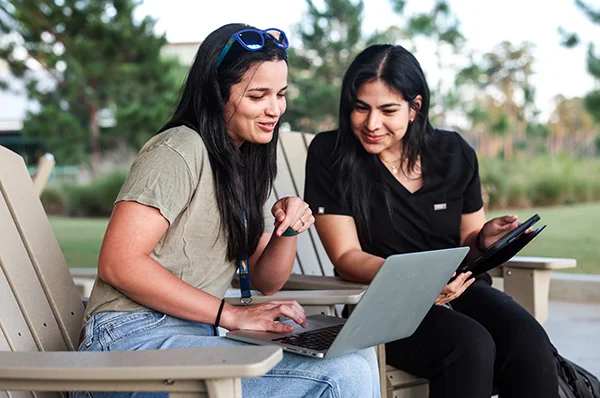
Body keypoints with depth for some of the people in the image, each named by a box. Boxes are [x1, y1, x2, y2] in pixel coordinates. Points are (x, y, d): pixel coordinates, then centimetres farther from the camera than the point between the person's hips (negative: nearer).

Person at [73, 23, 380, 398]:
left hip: (198, 335, 8)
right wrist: (232, 315, -20)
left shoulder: (246, 164, 18)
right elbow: (118, 263, -18)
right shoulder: (180, 150, -9)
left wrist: (288, 229, -1)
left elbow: (265, 281, 21)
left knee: (357, 356, -7)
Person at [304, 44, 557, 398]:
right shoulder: (330, 154, -4)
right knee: (471, 346, -32)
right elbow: (346, 256, -8)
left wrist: (484, 239, -9)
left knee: (529, 342, -28)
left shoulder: (455, 153, 5)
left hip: (459, 289, 3)